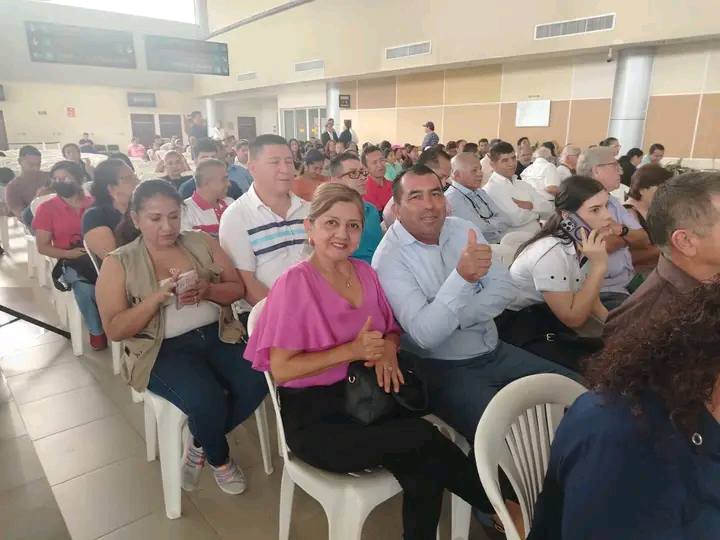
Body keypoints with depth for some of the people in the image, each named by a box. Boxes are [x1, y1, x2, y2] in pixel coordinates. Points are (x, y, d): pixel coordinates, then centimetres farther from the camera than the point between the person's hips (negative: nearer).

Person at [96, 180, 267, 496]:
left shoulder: (201, 242, 8)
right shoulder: (118, 263, 0)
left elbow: (237, 289, 7)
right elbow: (114, 330, -6)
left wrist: (207, 290, -15)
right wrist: (159, 296, -19)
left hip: (215, 336, 4)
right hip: (161, 350, -3)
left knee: (256, 383, -21)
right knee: (207, 401, -29)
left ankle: (199, 445, 8)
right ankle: (219, 459, 9)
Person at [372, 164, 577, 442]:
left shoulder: (463, 229, 4)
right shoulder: (389, 259, -16)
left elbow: (505, 288, -2)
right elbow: (425, 334, -26)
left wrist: (457, 317, -17)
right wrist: (461, 276, -40)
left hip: (495, 352, 7)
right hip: (442, 367, -6)